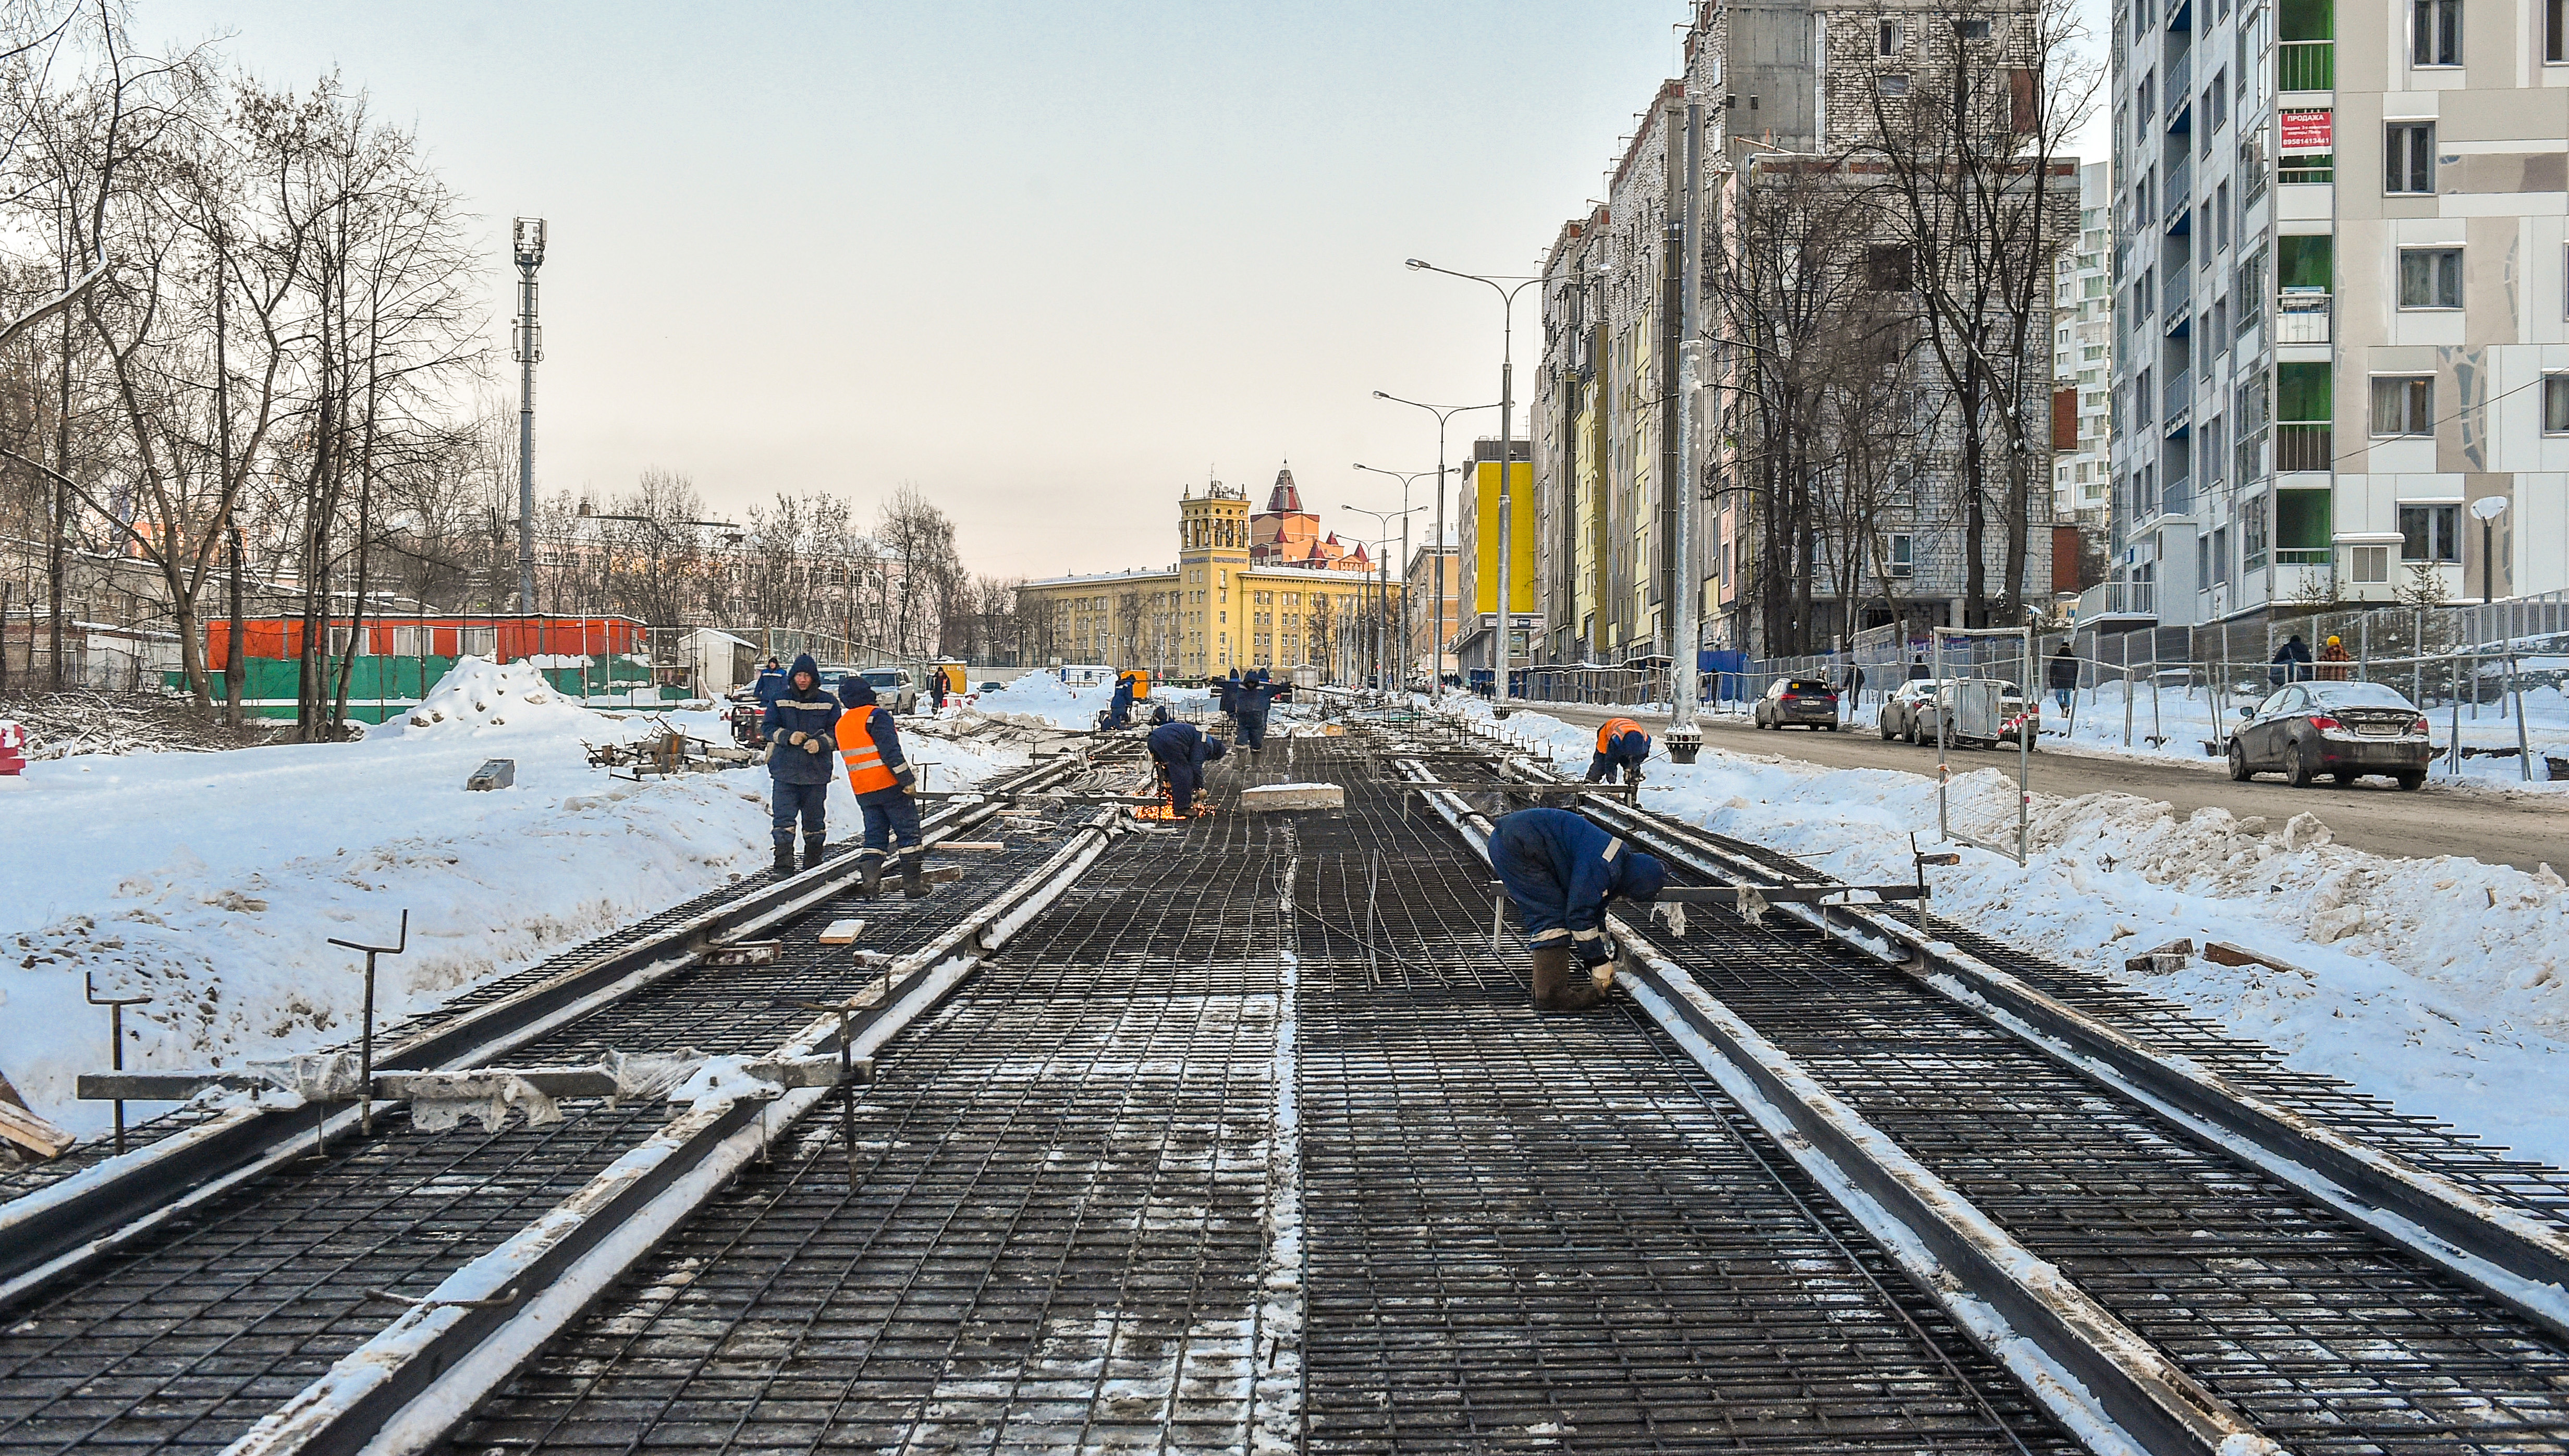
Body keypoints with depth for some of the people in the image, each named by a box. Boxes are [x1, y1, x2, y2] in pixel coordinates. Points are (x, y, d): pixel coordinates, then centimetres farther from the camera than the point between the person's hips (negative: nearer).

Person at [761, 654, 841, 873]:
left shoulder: (827, 703, 4)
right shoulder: (780, 701, 5)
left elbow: (836, 732, 5)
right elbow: (769, 727, 6)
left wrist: (820, 743, -14)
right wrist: (788, 737, -12)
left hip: (816, 771, 1)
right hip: (785, 770, 0)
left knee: (815, 818, 8)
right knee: (784, 817, -7)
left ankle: (813, 863, 20)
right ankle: (783, 865, -6)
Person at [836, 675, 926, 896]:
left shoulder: (842, 725, 13)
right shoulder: (877, 716, -11)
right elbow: (891, 751, -19)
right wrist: (907, 780, -17)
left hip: (863, 792, 6)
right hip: (891, 786, -6)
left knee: (875, 835, 13)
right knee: (908, 832, 2)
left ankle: (869, 877, -3)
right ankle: (913, 881, 1)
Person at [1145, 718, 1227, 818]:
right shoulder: (1204, 744, 2)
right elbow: (1196, 766, -6)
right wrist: (1200, 788, 3)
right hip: (1168, 742, -10)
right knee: (1183, 773, -3)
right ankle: (1183, 808, -3)